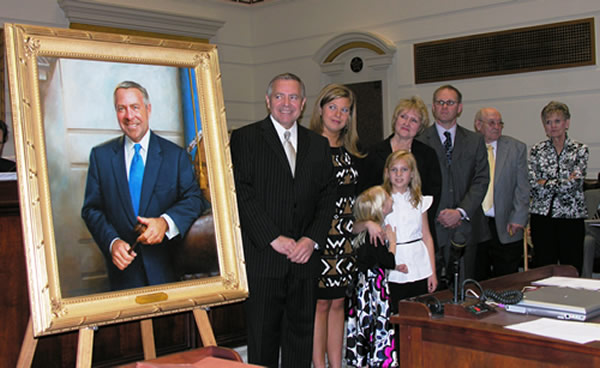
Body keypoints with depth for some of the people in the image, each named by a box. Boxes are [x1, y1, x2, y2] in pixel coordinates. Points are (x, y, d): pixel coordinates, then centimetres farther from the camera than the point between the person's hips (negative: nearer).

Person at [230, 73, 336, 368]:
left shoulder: (319, 144, 14)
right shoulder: (245, 138, 1)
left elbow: (327, 196, 10)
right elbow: (242, 194, -8)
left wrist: (312, 239, -5)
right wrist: (274, 239, -13)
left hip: (304, 257, 4)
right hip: (262, 258, -3)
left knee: (301, 335, 11)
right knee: (263, 338, 4)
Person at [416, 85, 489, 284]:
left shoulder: (475, 141, 12)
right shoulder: (419, 142, 4)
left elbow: (481, 180, 4)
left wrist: (461, 212, -9)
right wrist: (438, 215, -8)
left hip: (466, 228, 2)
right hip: (431, 226, -2)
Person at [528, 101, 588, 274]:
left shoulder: (580, 150, 2)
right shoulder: (537, 150, 6)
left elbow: (574, 183, -12)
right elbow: (533, 185, -5)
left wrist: (546, 184, -7)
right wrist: (561, 183, -10)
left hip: (571, 217, -1)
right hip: (542, 217, 1)